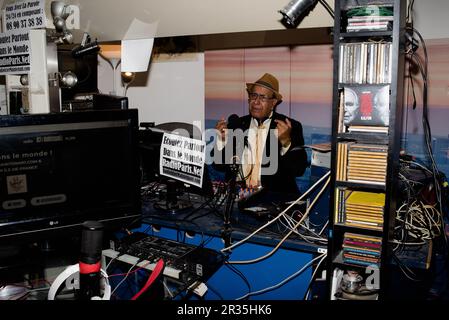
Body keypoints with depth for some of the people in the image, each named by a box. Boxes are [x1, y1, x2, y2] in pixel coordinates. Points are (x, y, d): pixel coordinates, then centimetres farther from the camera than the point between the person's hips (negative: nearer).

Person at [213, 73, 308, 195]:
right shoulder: (237, 125, 10)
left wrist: (286, 142, -23)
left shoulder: (291, 127, 1)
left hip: (275, 195, -2)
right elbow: (219, 166, 10)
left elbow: (299, 169, -8)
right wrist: (221, 140, -6)